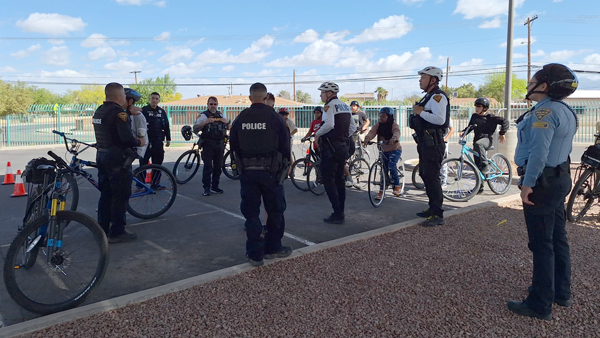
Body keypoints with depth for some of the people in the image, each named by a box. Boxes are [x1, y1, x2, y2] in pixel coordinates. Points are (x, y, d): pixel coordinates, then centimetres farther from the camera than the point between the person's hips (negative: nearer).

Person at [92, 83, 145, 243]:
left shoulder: (99, 111, 11)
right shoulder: (118, 112, -17)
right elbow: (126, 138, -24)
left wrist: (128, 112, 27)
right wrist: (139, 142, -6)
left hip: (102, 156, 9)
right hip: (117, 159, -9)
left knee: (106, 194, 16)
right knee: (120, 196, -2)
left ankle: (102, 229, 23)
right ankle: (117, 232, 3)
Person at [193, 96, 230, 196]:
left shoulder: (221, 115, 14)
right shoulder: (203, 115, 0)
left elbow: (228, 127, 23)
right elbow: (195, 129, -8)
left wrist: (227, 122, 1)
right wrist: (205, 122, -22)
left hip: (220, 145, 5)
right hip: (208, 145, -5)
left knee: (218, 167, 7)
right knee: (208, 167, -7)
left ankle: (215, 187, 16)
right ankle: (206, 188, 0)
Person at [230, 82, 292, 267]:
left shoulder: (240, 118, 3)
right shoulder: (275, 117, -6)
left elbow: (233, 145, 9)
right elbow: (285, 145, -4)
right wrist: (285, 164, 11)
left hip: (247, 171, 3)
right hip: (270, 171, -2)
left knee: (251, 213, 8)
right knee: (275, 210, 13)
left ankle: (255, 254, 12)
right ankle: (272, 248, 22)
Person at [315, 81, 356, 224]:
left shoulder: (329, 106, -11)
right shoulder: (345, 106, 15)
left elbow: (329, 124, -28)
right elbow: (353, 127, 16)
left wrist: (317, 134, -13)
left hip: (330, 148, -9)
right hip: (343, 147, 9)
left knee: (328, 180, -3)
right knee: (339, 179, 14)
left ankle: (337, 214, -5)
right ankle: (340, 213, 18)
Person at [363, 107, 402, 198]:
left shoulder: (394, 125, -13)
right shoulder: (378, 125, -1)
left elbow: (397, 132, -34)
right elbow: (372, 132, -18)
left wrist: (394, 138, -57)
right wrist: (367, 138, -40)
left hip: (395, 149, -5)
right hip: (384, 151, 5)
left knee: (391, 167, -24)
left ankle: (397, 186, -6)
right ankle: (381, 191, 16)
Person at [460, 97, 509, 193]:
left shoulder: (490, 118, -4)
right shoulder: (474, 116, 10)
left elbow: (505, 121, -3)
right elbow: (470, 127, 16)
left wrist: (502, 134, -7)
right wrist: (463, 132, -3)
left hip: (486, 139, -5)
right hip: (477, 140, 5)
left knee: (478, 144, -41)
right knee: (477, 165, 3)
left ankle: (486, 165, -30)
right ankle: (480, 187, 12)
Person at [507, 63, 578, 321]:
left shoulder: (545, 111, -18)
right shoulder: (566, 111, 13)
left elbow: (539, 151, -26)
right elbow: (564, 148, 18)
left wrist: (527, 184, -23)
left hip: (542, 183, -10)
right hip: (560, 179, 10)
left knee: (541, 244, -3)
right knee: (558, 239, 18)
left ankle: (540, 305, 7)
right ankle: (562, 292, 32)